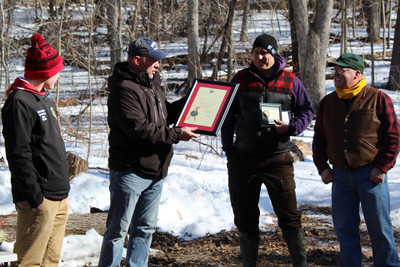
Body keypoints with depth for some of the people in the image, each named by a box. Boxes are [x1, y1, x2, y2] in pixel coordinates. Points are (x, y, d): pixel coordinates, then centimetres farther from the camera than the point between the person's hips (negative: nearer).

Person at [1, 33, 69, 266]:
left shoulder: (43, 98, 17)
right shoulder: (19, 102, -14)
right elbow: (19, 155, -19)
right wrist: (34, 195, -20)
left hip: (59, 196, 10)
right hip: (40, 200, -10)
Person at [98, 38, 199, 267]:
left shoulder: (152, 85, 14)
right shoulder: (124, 89, -17)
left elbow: (166, 114, 25)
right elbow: (139, 129, -25)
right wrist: (176, 135, -20)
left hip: (155, 171, 9)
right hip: (130, 171, -9)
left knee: (146, 228, 16)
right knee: (118, 230, -2)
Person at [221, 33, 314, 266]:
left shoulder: (290, 81, 2)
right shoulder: (241, 79, 6)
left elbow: (307, 110, 10)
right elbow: (228, 115, 11)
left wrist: (292, 127, -10)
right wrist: (228, 148, 5)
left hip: (277, 158, -2)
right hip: (243, 158, 2)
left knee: (289, 215, -5)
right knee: (245, 216, 9)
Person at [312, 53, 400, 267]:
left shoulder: (378, 99, -3)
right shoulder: (327, 103, 10)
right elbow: (319, 138, 17)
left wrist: (382, 168, -8)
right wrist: (322, 167, 6)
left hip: (371, 174, -4)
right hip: (340, 175, 4)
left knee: (379, 227, 1)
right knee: (345, 228, 8)